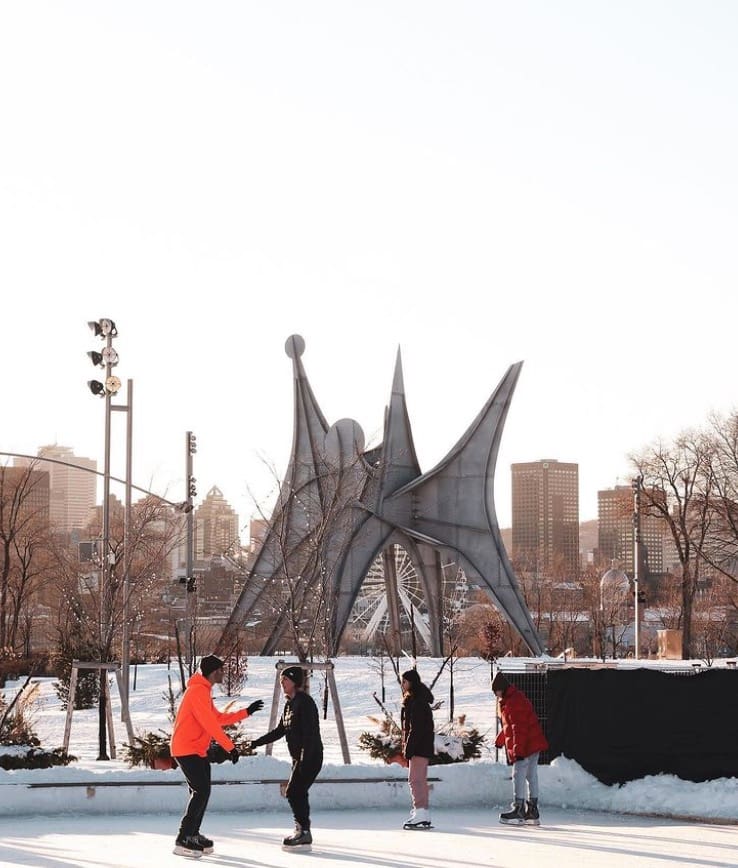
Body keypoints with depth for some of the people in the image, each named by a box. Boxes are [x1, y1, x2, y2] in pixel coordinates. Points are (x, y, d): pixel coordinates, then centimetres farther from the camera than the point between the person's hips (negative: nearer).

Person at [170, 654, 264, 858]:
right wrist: (230, 747, -23)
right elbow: (210, 724, -24)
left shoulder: (203, 691, 17)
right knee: (201, 792, -14)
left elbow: (219, 718, 23)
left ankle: (192, 835, 23)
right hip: (187, 750, -11)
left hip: (196, 751, 11)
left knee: (202, 792, 14)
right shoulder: (198, 691, -17)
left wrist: (247, 712, 21)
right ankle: (183, 841, -15)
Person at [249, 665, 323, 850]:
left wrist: (304, 760, -25)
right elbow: (280, 730, 19)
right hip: (299, 757, 9)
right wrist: (257, 743, 13)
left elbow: (310, 733, -22)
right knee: (298, 793, 10)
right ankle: (302, 831, 17)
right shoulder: (290, 704, 13)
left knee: (294, 792, -11)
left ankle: (304, 832, -8)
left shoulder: (305, 702, -16)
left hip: (310, 756, -9)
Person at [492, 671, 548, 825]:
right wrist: (500, 739, 36)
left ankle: (518, 809, -5)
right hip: (534, 743, 11)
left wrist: (518, 749, -24)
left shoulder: (513, 702, -17)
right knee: (531, 775, 11)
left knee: (518, 775, -7)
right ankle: (532, 810, 15)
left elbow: (519, 727, -23)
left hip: (525, 745, -11)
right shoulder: (510, 700, 17)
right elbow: (509, 725, 30)